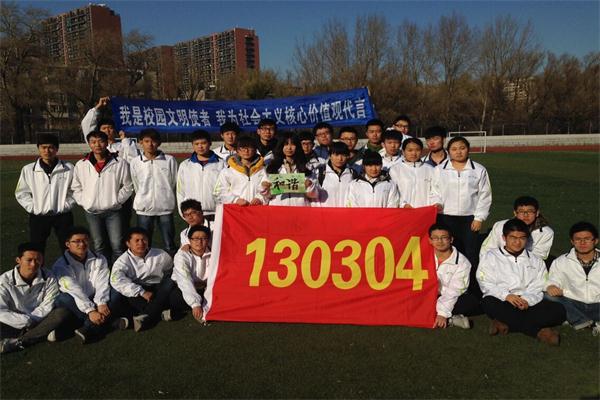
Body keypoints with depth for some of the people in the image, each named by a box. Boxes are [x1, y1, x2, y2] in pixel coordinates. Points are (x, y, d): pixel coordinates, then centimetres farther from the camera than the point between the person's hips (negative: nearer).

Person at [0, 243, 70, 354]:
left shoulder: (49, 278, -7)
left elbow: (47, 307, -8)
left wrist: (31, 320, -21)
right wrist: (27, 321, -23)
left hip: (39, 321, 2)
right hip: (14, 324, -2)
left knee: (62, 312, -27)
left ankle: (17, 342, -25)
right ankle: (44, 334, -24)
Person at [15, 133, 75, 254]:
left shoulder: (68, 168, -5)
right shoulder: (28, 169, -2)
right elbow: (21, 193, 6)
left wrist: (66, 205, -7)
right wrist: (32, 208, -3)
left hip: (63, 216, -1)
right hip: (38, 217, 1)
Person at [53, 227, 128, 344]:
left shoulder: (99, 260, 5)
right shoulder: (60, 265, -9)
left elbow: (102, 283, -9)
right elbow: (74, 290, -21)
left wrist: (101, 303, -28)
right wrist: (90, 310, -31)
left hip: (95, 300, 3)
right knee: (64, 299, -34)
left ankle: (90, 328, -35)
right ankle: (110, 321, -29)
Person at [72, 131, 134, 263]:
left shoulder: (120, 163, -6)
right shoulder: (81, 165, 1)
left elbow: (128, 186, 1)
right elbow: (76, 188, 11)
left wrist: (116, 201, -5)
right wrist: (84, 202, 0)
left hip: (113, 211, -2)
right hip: (92, 212, 2)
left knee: (117, 246, -2)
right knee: (98, 247, 12)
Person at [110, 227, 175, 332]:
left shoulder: (161, 255, 1)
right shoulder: (123, 261, -7)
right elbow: (116, 280, -25)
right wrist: (142, 292, -31)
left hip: (158, 293, 1)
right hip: (137, 297, -1)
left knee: (169, 282, -27)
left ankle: (145, 317, -33)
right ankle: (161, 313, -32)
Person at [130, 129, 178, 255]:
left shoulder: (170, 160, -2)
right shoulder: (135, 162, 1)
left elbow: (174, 182, 4)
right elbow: (136, 186, 8)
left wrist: (165, 196, 5)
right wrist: (144, 199, 7)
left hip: (165, 208, -1)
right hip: (144, 209, 1)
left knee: (170, 246, 5)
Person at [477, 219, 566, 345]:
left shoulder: (536, 261, 24)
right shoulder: (491, 256, 14)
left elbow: (538, 288, 9)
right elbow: (486, 284, 0)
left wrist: (527, 300, -13)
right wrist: (506, 295, -18)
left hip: (528, 303, 3)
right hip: (502, 303, -2)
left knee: (558, 310, -23)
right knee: (488, 302, -37)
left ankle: (506, 324, -31)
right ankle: (538, 330, -29)